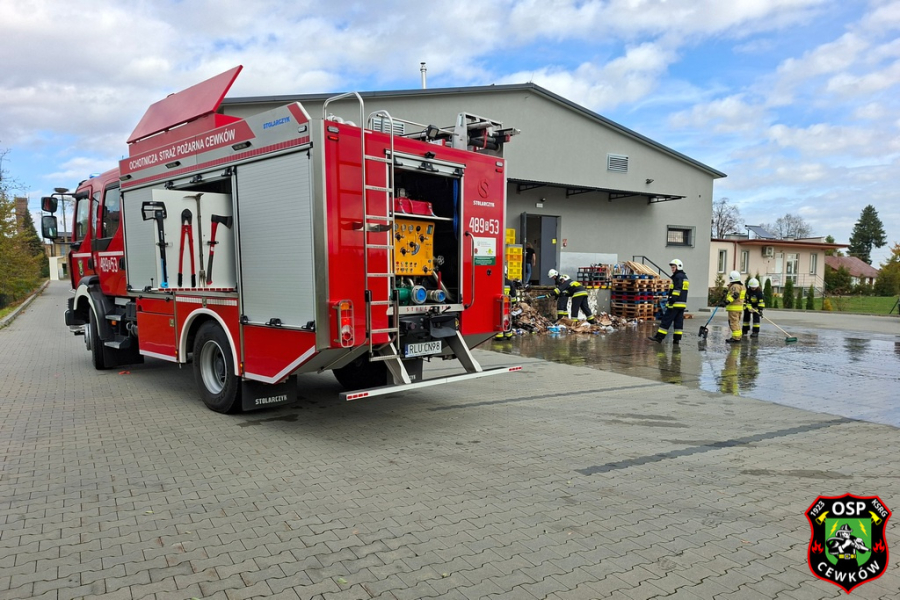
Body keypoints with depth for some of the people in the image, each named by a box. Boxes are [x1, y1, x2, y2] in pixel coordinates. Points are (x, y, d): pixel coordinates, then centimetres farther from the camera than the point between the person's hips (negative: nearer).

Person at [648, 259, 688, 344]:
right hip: (682, 303, 10)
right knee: (679, 321, 8)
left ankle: (659, 337, -7)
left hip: (676, 304, -10)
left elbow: (677, 289, -21)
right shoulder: (684, 277, 20)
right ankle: (677, 339, 8)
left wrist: (672, 300, -23)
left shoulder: (678, 277, -11)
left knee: (666, 320, -8)